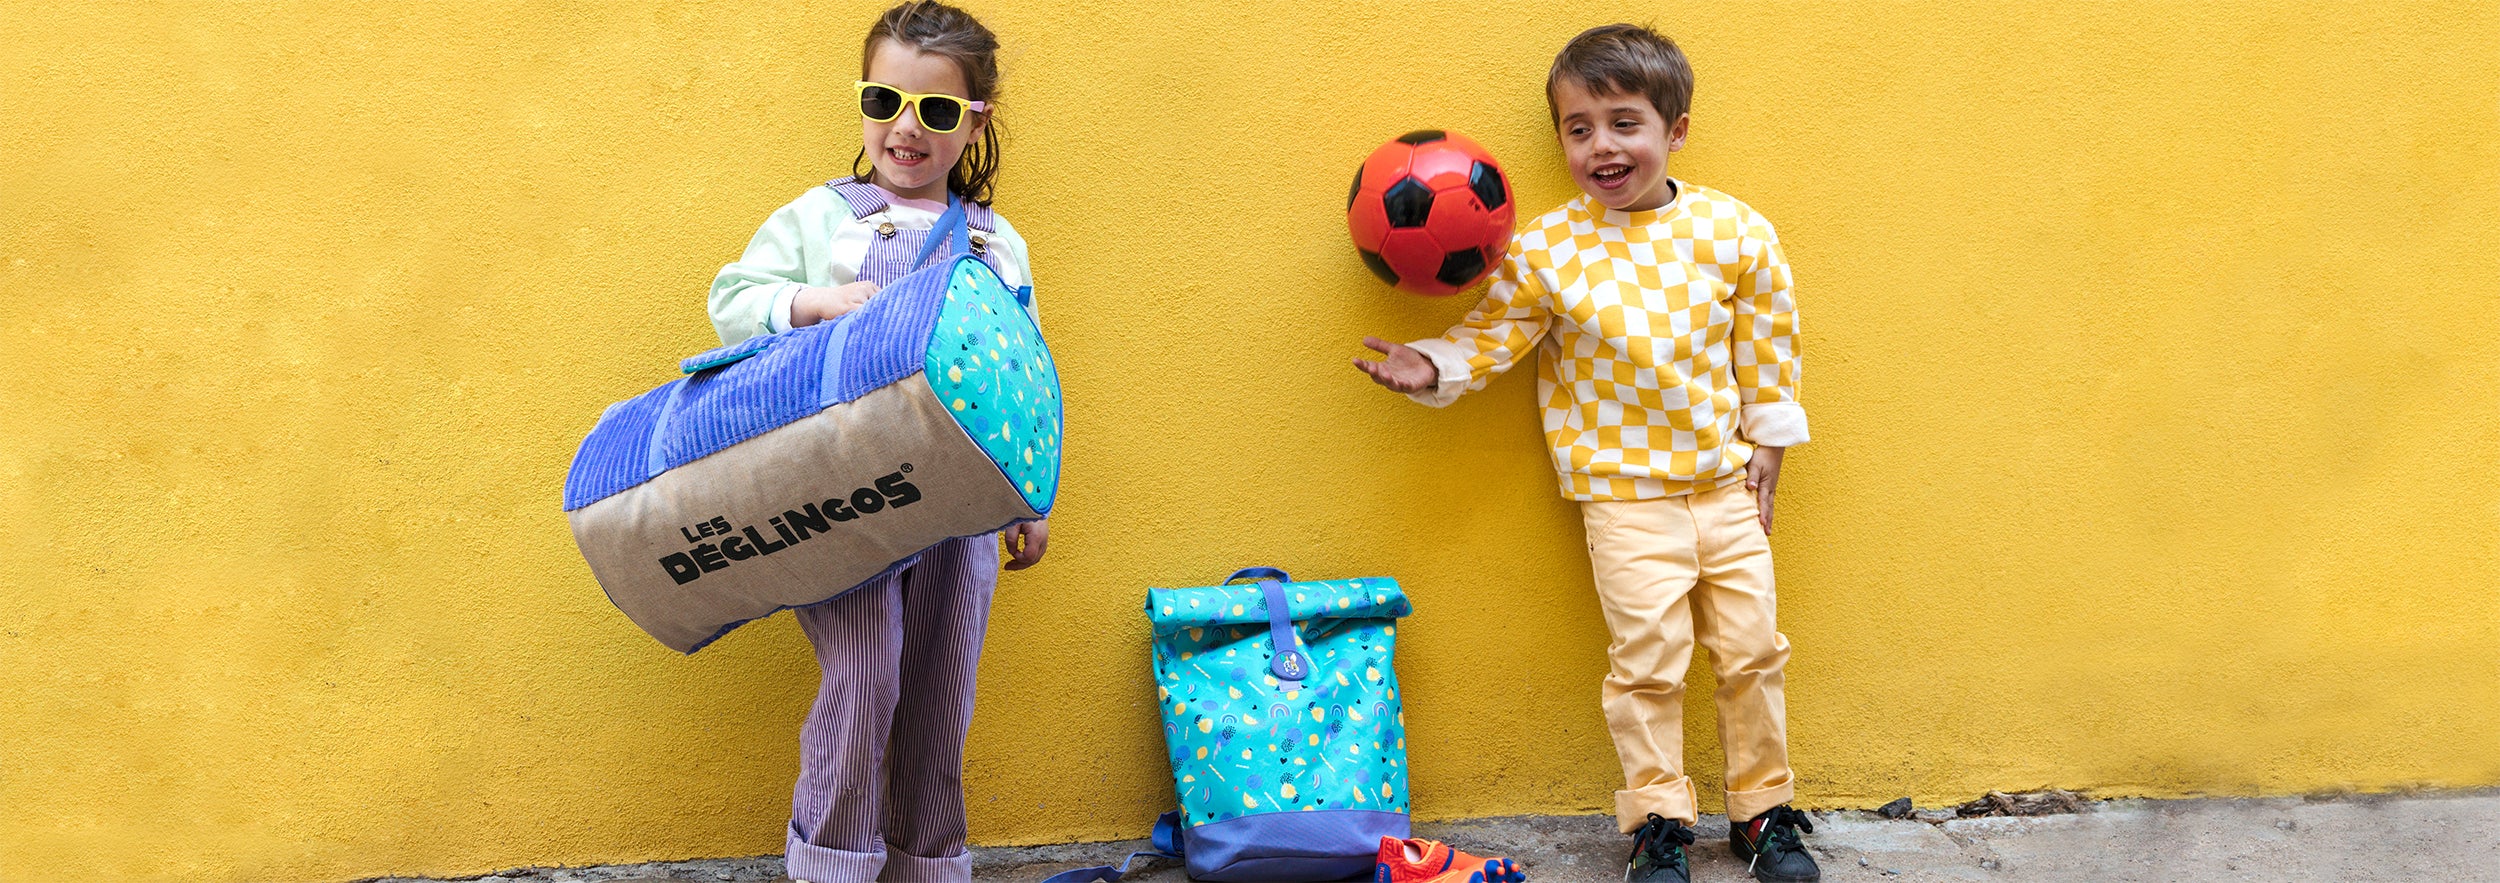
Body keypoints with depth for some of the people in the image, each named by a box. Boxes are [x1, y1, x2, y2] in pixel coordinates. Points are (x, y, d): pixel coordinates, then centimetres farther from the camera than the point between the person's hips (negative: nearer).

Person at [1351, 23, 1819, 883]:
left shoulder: (1735, 231, -4)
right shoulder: (1544, 249, -8)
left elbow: (1768, 345, 5)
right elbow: (1493, 336, -1)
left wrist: (1768, 444, 6)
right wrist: (1434, 368, -18)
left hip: (1726, 479, 2)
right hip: (1624, 489, -2)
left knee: (1752, 649, 9)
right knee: (1648, 660, -2)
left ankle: (1764, 809, 26)